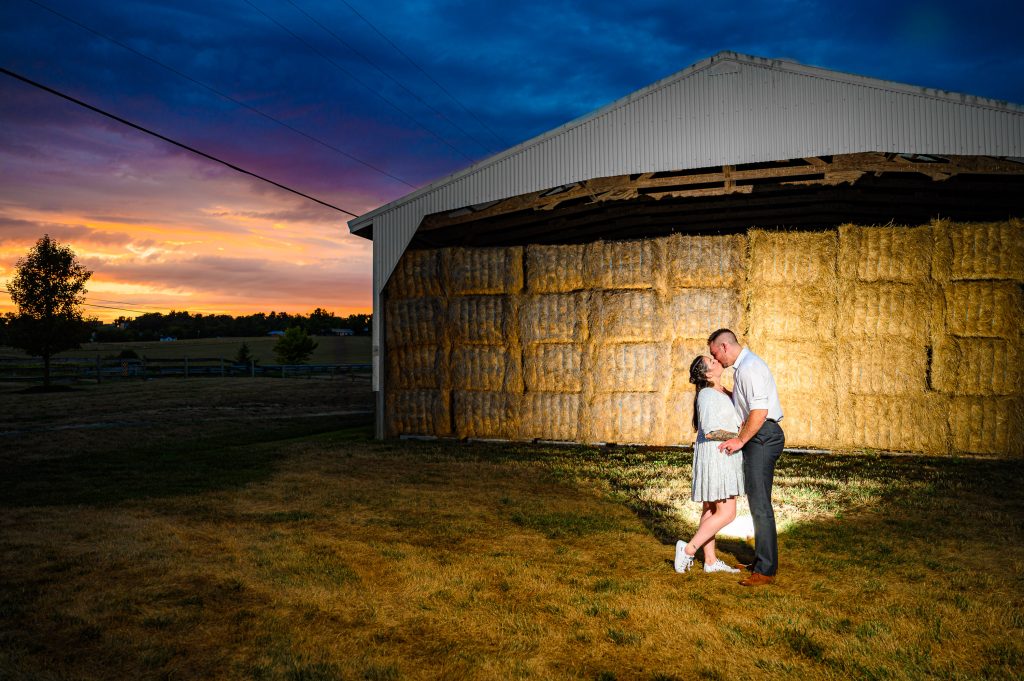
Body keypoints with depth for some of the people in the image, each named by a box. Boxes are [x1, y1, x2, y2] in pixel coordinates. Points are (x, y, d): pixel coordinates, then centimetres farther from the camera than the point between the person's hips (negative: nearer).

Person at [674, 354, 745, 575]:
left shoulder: (721, 393, 12)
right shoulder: (708, 396, -18)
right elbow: (710, 431, -25)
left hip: (722, 457, 10)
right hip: (715, 456, -10)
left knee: (711, 509, 12)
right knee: (726, 513, -8)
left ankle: (710, 560, 19)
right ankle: (689, 549, -3)